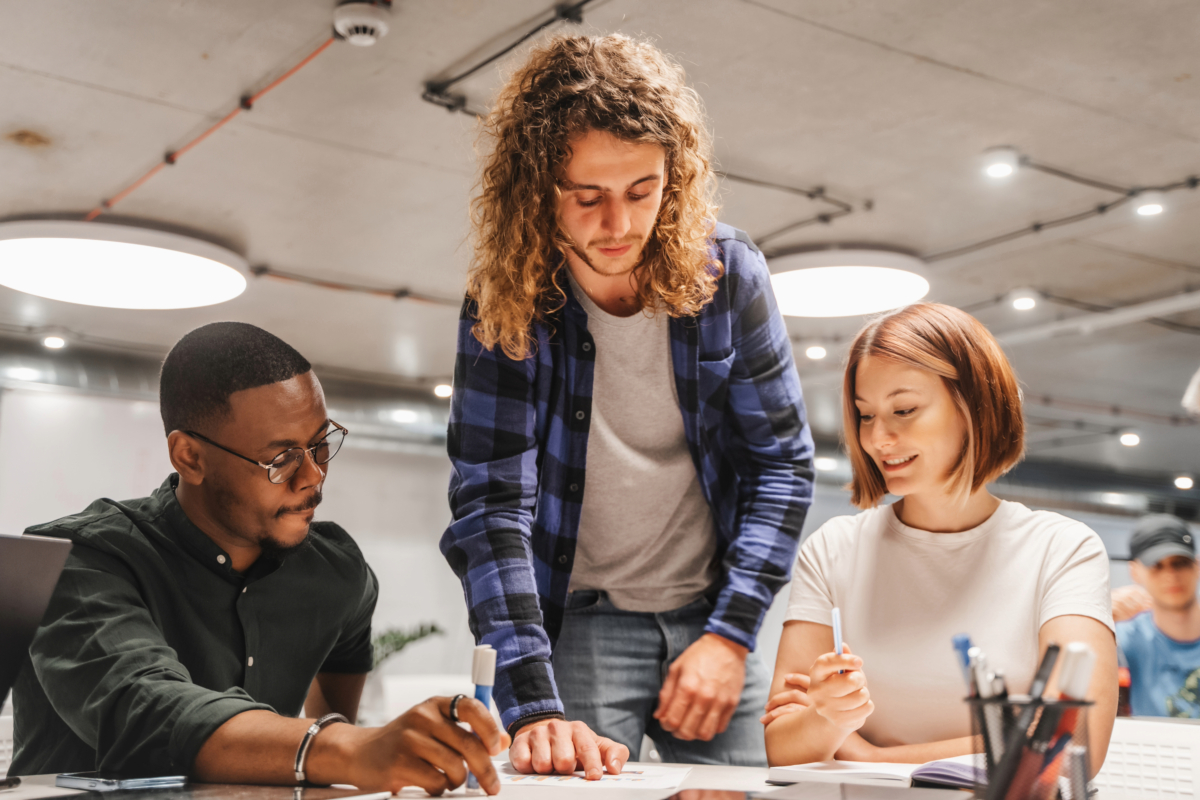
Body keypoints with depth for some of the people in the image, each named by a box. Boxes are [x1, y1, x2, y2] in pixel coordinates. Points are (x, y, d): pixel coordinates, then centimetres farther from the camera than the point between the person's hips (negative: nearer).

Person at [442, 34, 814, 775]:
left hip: (711, 609, 2)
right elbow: (492, 504, -20)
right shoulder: (504, 303, -14)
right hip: (578, 620, -1)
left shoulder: (727, 272, -10)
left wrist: (730, 632, -13)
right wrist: (534, 707, -29)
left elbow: (783, 458, -4)